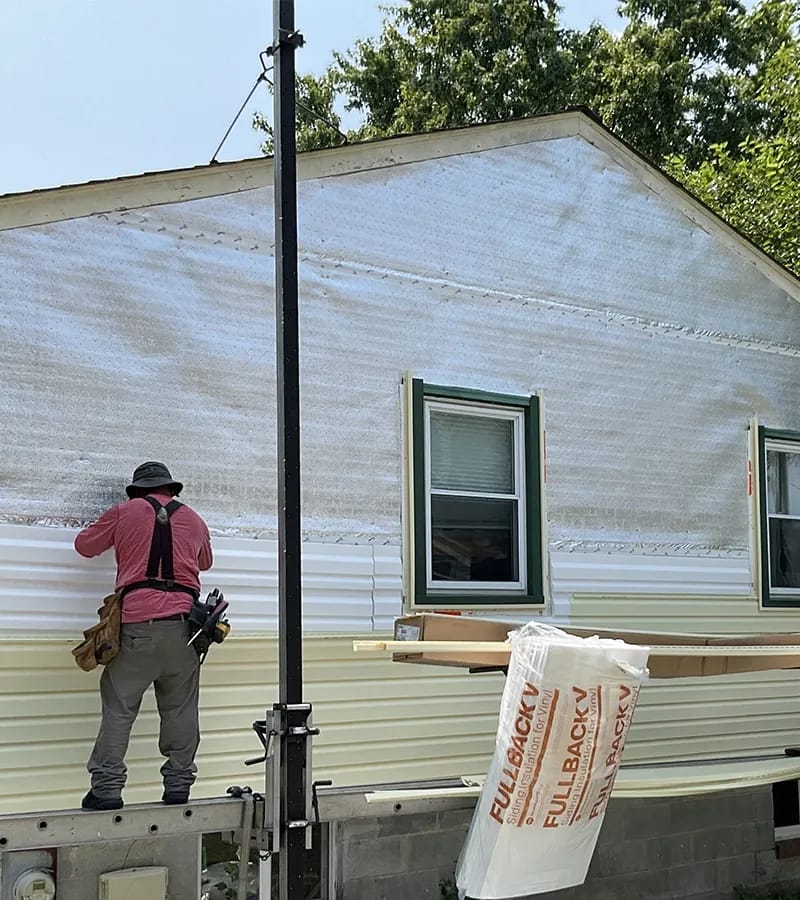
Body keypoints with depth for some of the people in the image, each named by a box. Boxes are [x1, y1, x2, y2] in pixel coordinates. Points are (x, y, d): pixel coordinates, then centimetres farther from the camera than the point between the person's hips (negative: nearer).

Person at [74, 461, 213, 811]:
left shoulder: (125, 512, 8)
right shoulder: (193, 520, 15)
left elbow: (84, 545, 19)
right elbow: (205, 562, 32)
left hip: (138, 624, -2)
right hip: (183, 622, 2)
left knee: (119, 707, 2)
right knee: (180, 709, 9)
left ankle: (106, 787, 0)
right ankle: (178, 785, 10)